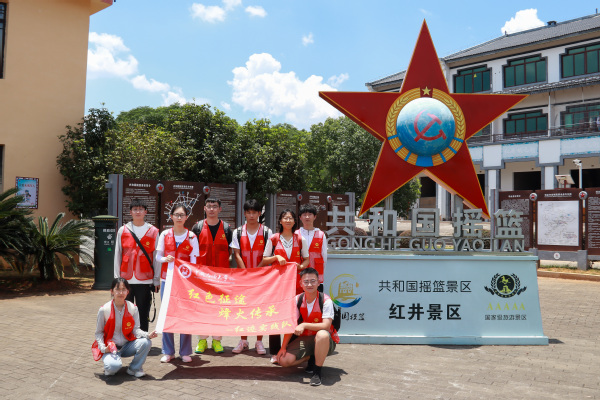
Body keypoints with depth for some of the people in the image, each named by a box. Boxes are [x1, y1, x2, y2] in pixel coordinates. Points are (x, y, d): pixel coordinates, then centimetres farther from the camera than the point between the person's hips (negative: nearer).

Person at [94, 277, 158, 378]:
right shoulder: (104, 310, -10)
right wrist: (103, 348, -18)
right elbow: (99, 333, -2)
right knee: (114, 366, -34)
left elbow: (136, 329, -6)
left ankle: (134, 368, -2)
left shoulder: (133, 308, -4)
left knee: (146, 343, -26)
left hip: (127, 346, 3)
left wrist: (147, 335, -26)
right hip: (110, 347, -3)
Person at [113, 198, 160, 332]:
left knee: (143, 314, 4)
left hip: (145, 280, -1)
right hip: (126, 279, 1)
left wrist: (156, 280, 0)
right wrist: (117, 278, 5)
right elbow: (117, 255, 10)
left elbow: (156, 257, 4)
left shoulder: (153, 232, 4)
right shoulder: (123, 230, 8)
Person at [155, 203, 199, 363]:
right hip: (167, 278, 1)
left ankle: (185, 352, 9)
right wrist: (166, 259, -14)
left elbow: (193, 260, 2)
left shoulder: (191, 236, 3)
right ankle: (168, 352, 14)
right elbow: (158, 256, 8)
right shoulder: (165, 234, 6)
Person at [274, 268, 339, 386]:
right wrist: (283, 347, -6)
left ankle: (317, 372, -20)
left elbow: (326, 326, -26)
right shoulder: (297, 300, -4)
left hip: (325, 341, -4)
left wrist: (304, 325, -36)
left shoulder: (325, 301, -16)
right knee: (284, 360, -16)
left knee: (322, 334, -41)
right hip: (304, 339, 5)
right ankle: (311, 358, 12)